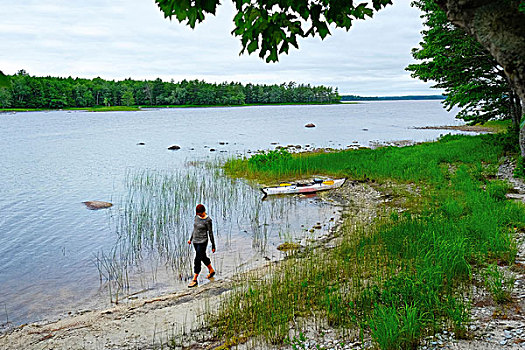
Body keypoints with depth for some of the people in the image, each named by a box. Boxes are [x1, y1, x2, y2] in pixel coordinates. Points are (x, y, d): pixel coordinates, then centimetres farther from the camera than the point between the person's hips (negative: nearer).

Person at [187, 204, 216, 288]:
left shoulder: (208, 220, -16)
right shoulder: (197, 217, 3)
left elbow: (210, 233, -11)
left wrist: (213, 246, -6)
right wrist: (191, 239, 20)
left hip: (202, 242, -8)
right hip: (195, 241, 8)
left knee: (197, 260, -7)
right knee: (203, 257, 21)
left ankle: (195, 280, -1)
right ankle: (211, 271, 42)